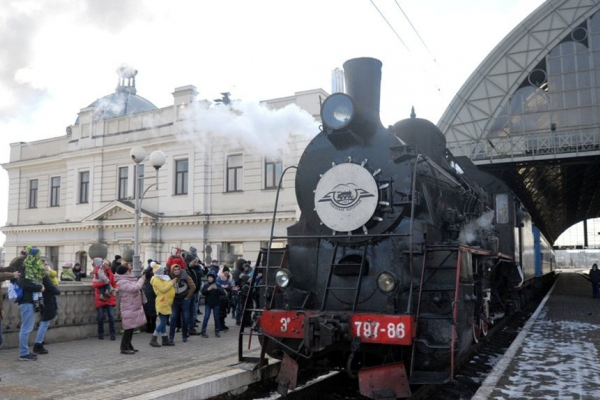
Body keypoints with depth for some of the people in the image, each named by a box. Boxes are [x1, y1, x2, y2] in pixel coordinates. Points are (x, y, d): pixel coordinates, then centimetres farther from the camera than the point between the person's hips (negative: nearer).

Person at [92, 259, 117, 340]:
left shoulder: (110, 273, 5)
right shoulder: (97, 273, -1)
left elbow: (114, 283, 15)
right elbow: (94, 284, -14)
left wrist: (113, 288, -5)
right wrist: (104, 282, -26)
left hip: (109, 297, 1)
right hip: (100, 297, -1)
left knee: (110, 315, -3)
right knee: (101, 316, 1)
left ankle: (112, 333, 4)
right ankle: (100, 334, 16)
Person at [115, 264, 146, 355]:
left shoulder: (128, 280, 15)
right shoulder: (122, 282, -17)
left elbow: (136, 288, 23)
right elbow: (134, 288, -27)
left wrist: (141, 279, 11)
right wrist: (141, 279, -14)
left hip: (133, 307, 10)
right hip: (128, 308, -10)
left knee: (131, 327, 14)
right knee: (128, 328, -7)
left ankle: (128, 346, 22)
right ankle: (124, 348, 0)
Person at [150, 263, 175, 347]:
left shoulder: (163, 278, 17)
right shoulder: (156, 280, -10)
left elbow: (168, 288, 22)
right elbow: (163, 289, -19)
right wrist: (172, 282, -15)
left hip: (166, 303, 9)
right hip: (162, 303, -9)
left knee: (163, 322, 10)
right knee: (162, 322, -9)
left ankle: (165, 340, 13)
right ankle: (153, 340, -4)